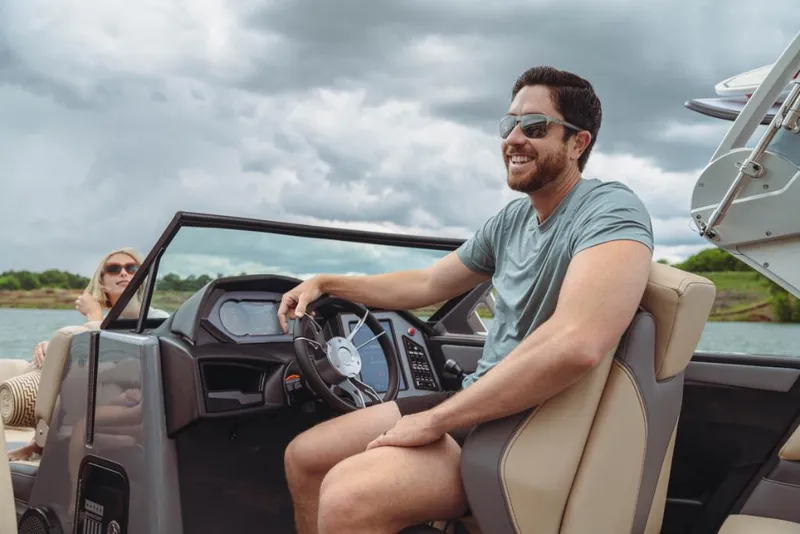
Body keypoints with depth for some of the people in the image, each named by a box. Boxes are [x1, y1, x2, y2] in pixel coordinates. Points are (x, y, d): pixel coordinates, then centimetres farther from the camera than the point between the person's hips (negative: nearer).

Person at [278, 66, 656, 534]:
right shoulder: (511, 220, 9)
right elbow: (426, 285, 24)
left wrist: (435, 420, -28)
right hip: (481, 403, 9)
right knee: (304, 457, 7)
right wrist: (326, 283, 16)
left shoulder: (609, 210, -19)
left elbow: (576, 344, -36)